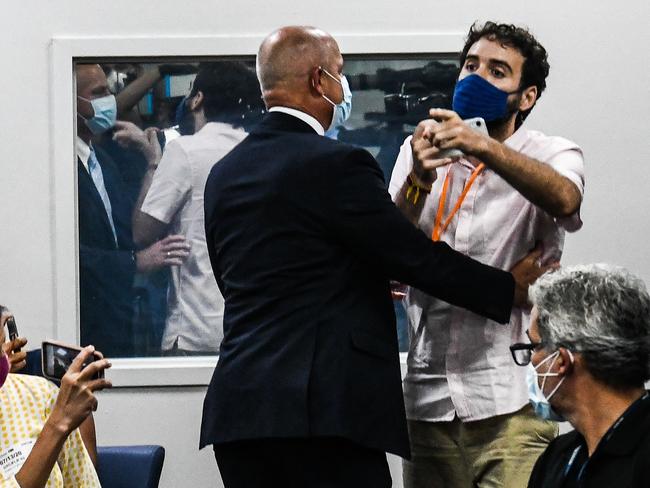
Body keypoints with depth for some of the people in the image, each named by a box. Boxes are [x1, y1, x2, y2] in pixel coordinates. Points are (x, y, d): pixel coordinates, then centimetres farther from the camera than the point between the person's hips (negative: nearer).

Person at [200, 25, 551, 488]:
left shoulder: (224, 174, 14)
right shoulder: (337, 164, -9)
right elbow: (417, 257, -7)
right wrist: (511, 288, 8)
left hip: (238, 408, 7)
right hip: (322, 410, -7)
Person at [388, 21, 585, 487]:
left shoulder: (550, 154, 4)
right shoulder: (420, 150, 12)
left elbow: (564, 199, -21)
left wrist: (484, 147, -35)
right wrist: (418, 180, -16)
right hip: (428, 398, 3)